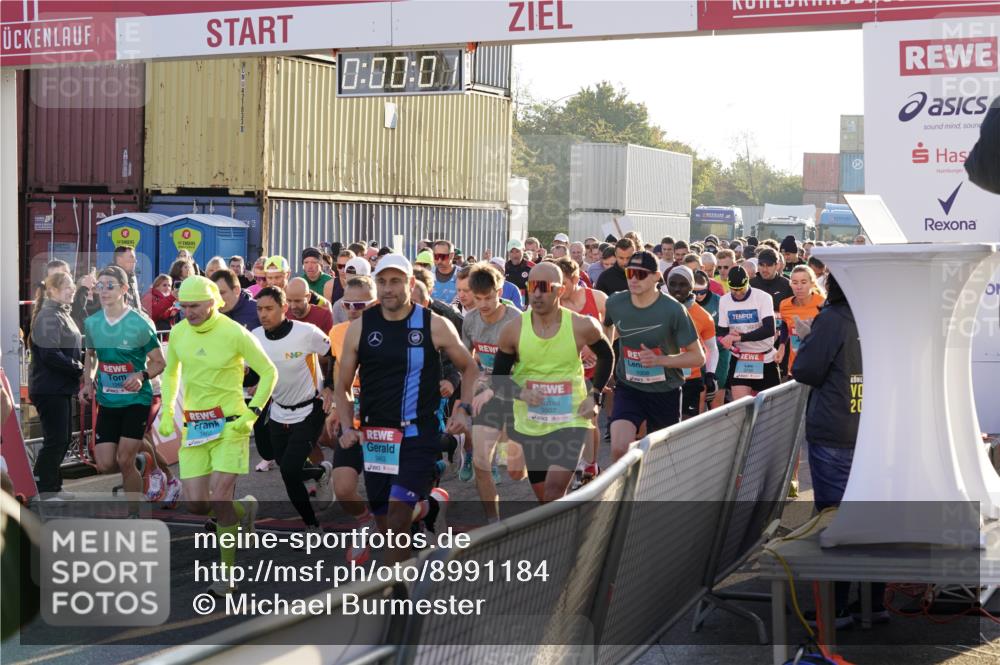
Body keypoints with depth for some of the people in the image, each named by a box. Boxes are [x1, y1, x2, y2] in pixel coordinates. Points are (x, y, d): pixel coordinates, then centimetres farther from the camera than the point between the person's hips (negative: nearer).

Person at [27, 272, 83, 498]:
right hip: (49, 388, -10)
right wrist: (79, 368, -16)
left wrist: (79, 362, 3)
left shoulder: (62, 314, 16)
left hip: (62, 388, 10)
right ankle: (41, 490, 0)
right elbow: (50, 354, -24)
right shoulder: (48, 317, -16)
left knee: (63, 437, 14)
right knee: (55, 439, -7)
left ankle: (52, 486, 23)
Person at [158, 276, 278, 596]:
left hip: (230, 425, -5)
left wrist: (251, 415, -11)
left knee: (219, 499, -15)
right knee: (195, 504, -1)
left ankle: (227, 573, 6)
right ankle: (244, 509, 31)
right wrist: (166, 413, 11)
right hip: (195, 427, 5)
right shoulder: (179, 333, 3)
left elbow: (269, 372, -3)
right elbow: (171, 372, 22)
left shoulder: (235, 334, -13)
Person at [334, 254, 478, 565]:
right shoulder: (360, 327, 3)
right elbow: (343, 385, 11)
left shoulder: (435, 326, -1)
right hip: (375, 435, 3)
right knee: (384, 517, 10)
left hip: (419, 434, -3)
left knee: (399, 512, -17)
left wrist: (464, 409, -3)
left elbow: (470, 368, 12)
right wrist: (347, 427, -3)